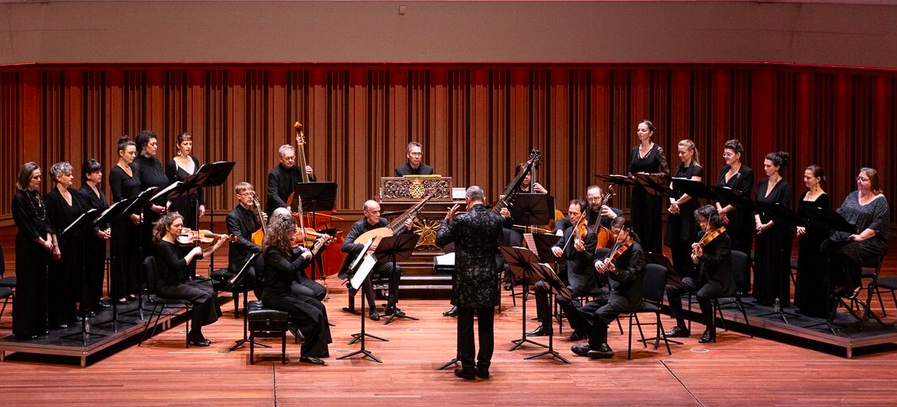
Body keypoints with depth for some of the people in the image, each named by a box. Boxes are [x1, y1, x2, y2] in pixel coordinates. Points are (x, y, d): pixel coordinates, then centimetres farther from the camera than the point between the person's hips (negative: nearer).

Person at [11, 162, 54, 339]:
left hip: (41, 246, 8)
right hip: (27, 247, -8)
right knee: (27, 286, -2)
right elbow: (25, 226, -15)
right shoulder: (19, 198, -11)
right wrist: (42, 241, -13)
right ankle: (25, 329, 4)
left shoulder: (37, 197, 12)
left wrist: (49, 238, -4)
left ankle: (39, 325, 19)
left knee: (40, 285, 11)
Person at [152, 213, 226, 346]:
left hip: (181, 283, 8)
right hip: (167, 287, -8)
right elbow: (177, 265, -25)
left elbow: (200, 255, 12)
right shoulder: (163, 245, -14)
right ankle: (194, 335, -8)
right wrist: (193, 252, -17)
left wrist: (218, 244, 5)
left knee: (210, 292, -9)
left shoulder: (179, 243, 10)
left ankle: (195, 334, -3)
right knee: (203, 296, -22)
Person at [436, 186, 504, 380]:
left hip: (466, 278, -4)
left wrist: (447, 220, 7)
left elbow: (440, 240, -4)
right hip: (489, 279, 4)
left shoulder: (462, 220, -14)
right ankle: (483, 367, 13)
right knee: (486, 325, 10)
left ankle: (468, 368, 5)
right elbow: (498, 247, 10)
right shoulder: (496, 219, 0)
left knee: (465, 325, 4)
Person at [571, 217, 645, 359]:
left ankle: (594, 346, -4)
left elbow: (630, 276, -21)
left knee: (600, 314, -26)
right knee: (586, 310, -3)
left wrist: (613, 269, -35)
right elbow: (606, 260, 20)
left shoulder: (635, 250, -12)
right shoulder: (618, 246, 12)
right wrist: (598, 262, -4)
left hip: (630, 296, -9)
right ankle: (602, 346, -1)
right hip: (615, 292, 9)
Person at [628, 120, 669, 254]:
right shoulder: (635, 150, 10)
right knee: (637, 227, 6)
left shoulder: (657, 151, -5)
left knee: (651, 227, -1)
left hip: (652, 194, -5)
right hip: (637, 193, 5)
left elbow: (666, 173, -8)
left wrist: (648, 175, -18)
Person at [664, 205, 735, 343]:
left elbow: (717, 260, -23)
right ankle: (681, 327, 0)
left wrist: (701, 255, -40)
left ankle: (710, 330, -15)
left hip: (719, 280, -8)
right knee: (671, 287, -9)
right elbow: (696, 256, 18)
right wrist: (694, 257, -6)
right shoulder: (701, 235, 9)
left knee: (701, 294, -37)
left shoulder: (723, 238, -12)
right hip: (701, 277, 8)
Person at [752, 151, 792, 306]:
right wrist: (758, 221, -9)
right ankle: (762, 296, 18)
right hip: (762, 231, 6)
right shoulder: (762, 183, 9)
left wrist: (767, 225, -16)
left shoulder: (784, 187, -10)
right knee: (761, 262, 10)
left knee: (776, 264, -1)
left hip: (777, 231, -6)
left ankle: (778, 297, 6)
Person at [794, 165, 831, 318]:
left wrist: (807, 227, -23)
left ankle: (819, 309, 4)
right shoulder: (804, 196, 12)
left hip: (818, 240, -7)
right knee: (803, 272, 11)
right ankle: (805, 306, 20)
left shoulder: (823, 198, -10)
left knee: (817, 273, -3)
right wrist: (798, 227, -7)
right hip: (804, 239, 7)